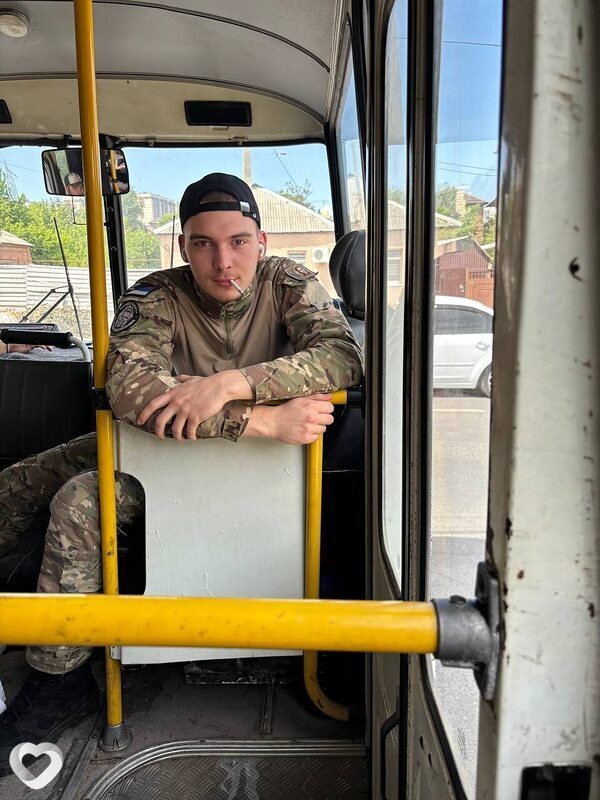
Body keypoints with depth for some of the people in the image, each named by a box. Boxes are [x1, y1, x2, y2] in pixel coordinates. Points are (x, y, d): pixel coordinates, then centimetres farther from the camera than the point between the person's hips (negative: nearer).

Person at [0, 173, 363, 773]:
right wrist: (265, 420, -44)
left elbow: (344, 355, -32)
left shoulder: (287, 284, -14)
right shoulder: (157, 296, -15)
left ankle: (60, 680, -5)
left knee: (80, 500, -23)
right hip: (158, 440, 4)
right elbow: (127, 384, -35)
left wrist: (230, 382, -43)